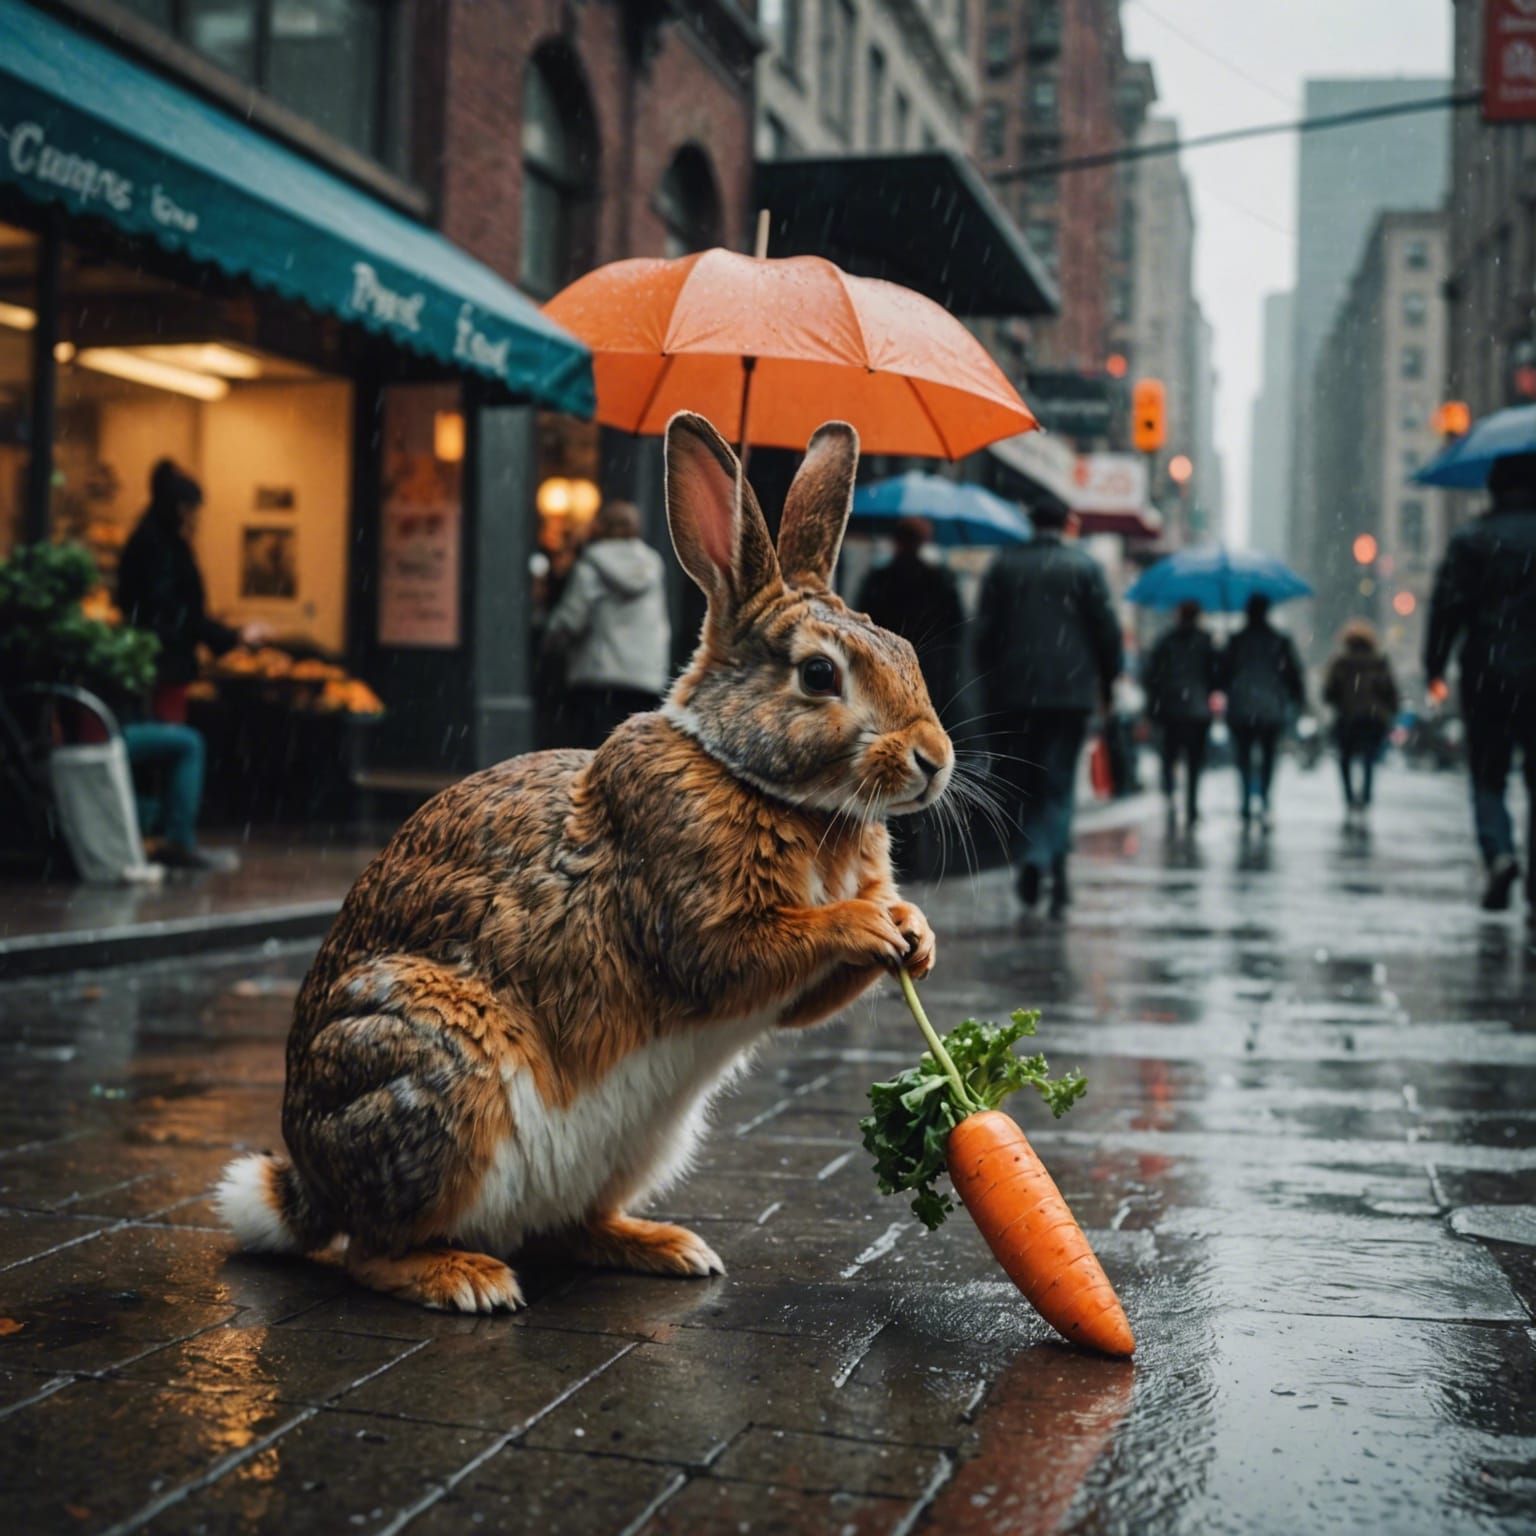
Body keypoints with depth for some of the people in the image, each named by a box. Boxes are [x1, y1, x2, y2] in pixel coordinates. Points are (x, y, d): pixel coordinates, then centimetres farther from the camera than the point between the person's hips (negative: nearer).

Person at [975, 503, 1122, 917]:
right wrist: (1108, 681, 11)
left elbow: (984, 631, 6)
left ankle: (1028, 857, 3)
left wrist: (988, 688, 11)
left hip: (1012, 692, 1)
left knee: (1018, 781, 9)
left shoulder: (1003, 565, 8)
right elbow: (1107, 629, 1)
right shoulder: (1084, 565, 3)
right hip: (1070, 690, -1)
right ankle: (1042, 858, -16)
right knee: (1057, 781, 0)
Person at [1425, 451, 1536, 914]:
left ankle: (1499, 853, -17)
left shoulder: (1470, 539, 1)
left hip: (1487, 675, -1)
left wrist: (1435, 667, -1)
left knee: (1488, 778, 7)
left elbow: (1448, 606, -5)